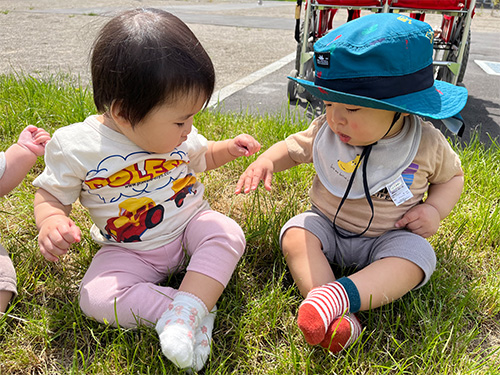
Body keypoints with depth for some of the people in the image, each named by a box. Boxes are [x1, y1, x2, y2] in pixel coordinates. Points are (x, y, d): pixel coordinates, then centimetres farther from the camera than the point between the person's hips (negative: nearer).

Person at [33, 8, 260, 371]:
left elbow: (200, 156, 17)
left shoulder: (179, 135, -5)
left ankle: (186, 310, -35)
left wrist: (229, 148, -1)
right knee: (96, 297, -24)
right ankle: (197, 308, -28)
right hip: (130, 251, -1)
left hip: (190, 224, 2)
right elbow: (51, 194, -4)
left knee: (229, 234, -25)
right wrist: (51, 222, -26)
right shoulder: (75, 145, -17)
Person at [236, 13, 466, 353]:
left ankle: (341, 293, -40)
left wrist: (435, 210, -12)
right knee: (296, 234, -24)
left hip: (389, 236, -1)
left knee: (416, 257, -28)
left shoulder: (427, 144, -13)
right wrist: (266, 161, -15)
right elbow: (293, 148, 6)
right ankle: (338, 320, -35)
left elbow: (452, 175, 6)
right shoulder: (326, 130, -11)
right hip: (327, 226, 2)